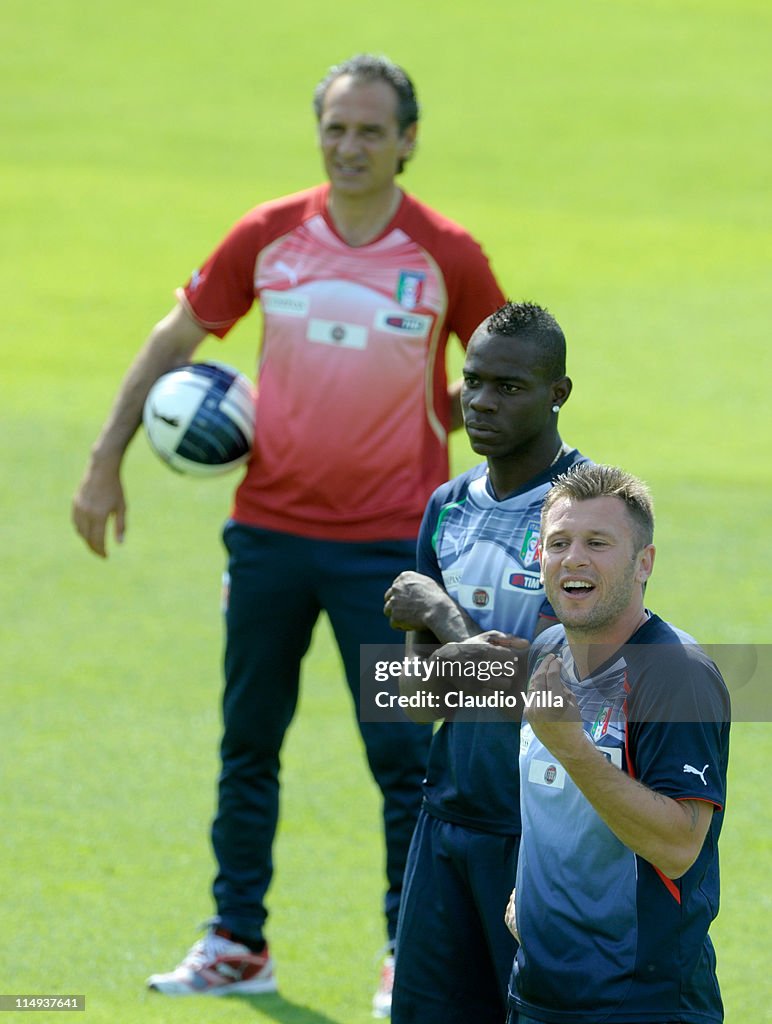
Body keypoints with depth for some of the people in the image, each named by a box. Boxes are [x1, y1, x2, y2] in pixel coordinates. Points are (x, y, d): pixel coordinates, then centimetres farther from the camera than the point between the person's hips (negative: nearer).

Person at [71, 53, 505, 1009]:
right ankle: (237, 945, 19)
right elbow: (175, 338, 8)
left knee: (402, 754, -4)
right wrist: (106, 460, 6)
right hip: (270, 526, 3)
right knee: (248, 743, 9)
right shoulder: (268, 237, -2)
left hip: (390, 537, -3)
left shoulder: (447, 257, -7)